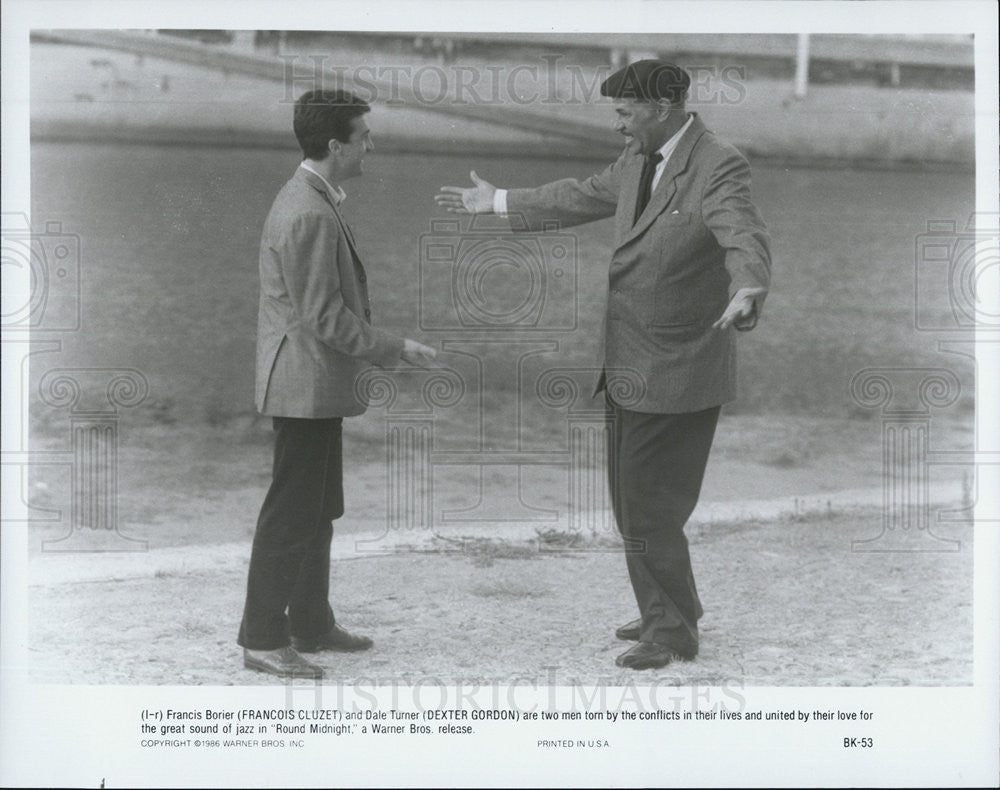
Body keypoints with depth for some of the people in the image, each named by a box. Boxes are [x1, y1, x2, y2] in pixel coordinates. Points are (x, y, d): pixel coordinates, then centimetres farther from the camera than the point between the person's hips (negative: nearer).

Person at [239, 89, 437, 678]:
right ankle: (262, 639, 6)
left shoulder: (318, 202, 12)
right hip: (306, 384, -11)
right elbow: (323, 316, -22)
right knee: (291, 515, -3)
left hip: (317, 385, 11)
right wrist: (395, 349, -16)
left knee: (319, 512, 18)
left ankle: (311, 624, 29)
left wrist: (379, 349, 16)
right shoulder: (308, 215, -22)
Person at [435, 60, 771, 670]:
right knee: (631, 502, 18)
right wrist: (498, 202, 31)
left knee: (650, 509, -2)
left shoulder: (719, 167, -18)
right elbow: (583, 197, 24)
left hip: (676, 371, -9)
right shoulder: (639, 160, 9)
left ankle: (674, 633, 15)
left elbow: (745, 236, -33)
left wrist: (747, 292, -54)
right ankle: (663, 614, 34)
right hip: (629, 365, 9)